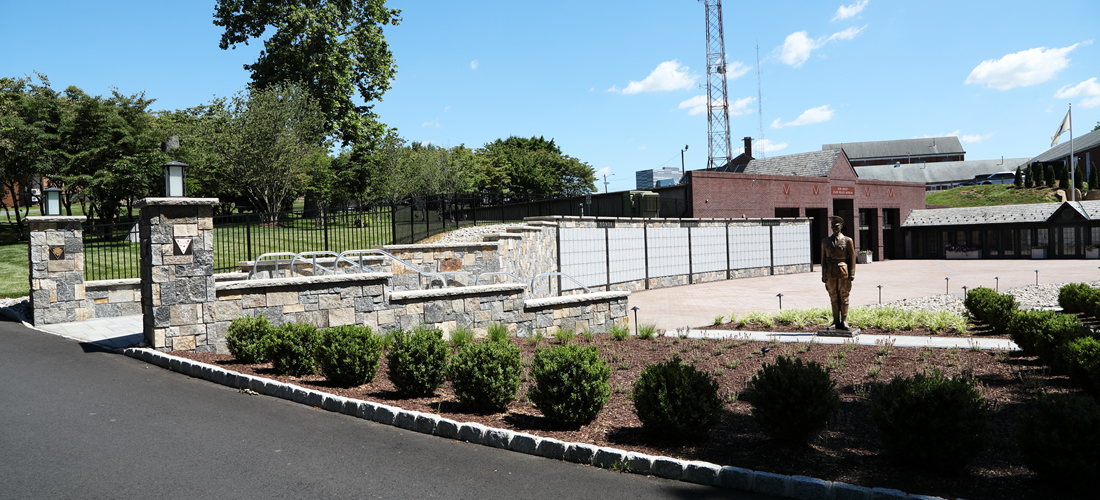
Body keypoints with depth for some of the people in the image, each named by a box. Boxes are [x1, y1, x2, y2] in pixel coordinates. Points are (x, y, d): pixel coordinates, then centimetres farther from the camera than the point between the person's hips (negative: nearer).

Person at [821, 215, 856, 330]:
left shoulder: (848, 241, 3)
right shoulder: (825, 241, 11)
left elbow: (852, 258, 1)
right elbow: (823, 259, 11)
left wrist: (851, 274, -5)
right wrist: (824, 275, 5)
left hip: (843, 272, -2)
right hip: (830, 273, 2)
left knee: (844, 298, 1)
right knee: (834, 298, 4)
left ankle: (844, 321, 7)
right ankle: (836, 322, 10)